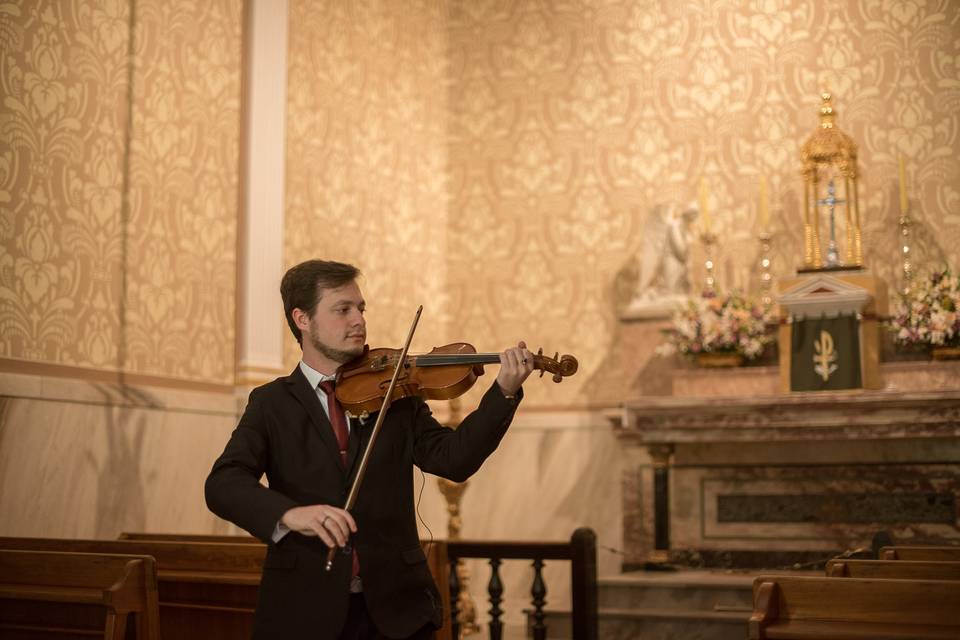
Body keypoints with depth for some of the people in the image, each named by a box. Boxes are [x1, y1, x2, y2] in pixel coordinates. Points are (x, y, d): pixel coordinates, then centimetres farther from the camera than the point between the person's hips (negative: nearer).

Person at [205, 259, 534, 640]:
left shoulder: (396, 393, 7)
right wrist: (288, 514, -31)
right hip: (303, 609, -1)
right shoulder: (270, 404, 3)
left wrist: (504, 392, -19)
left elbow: (453, 459, -6)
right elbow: (222, 485, -12)